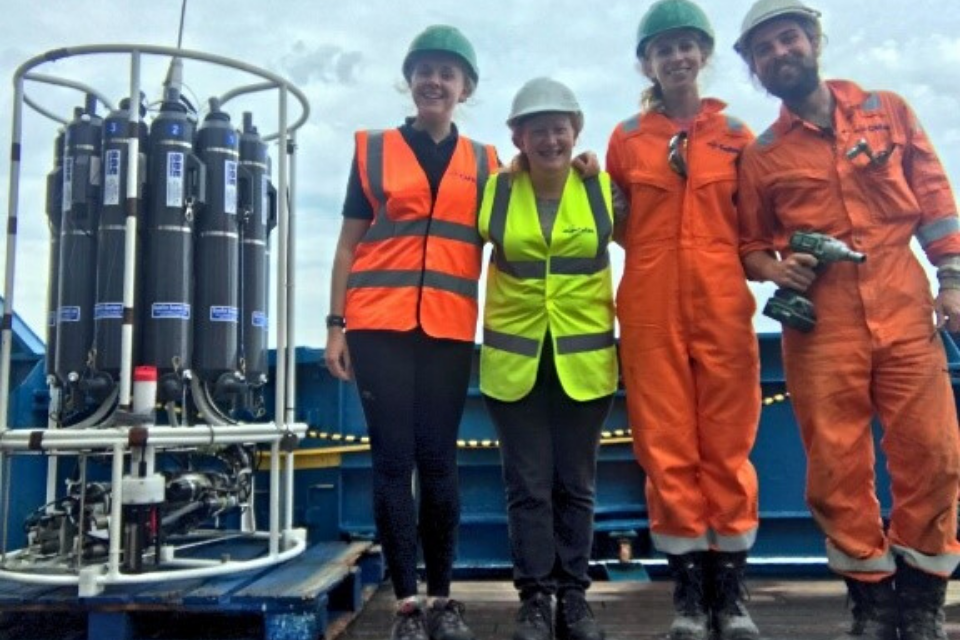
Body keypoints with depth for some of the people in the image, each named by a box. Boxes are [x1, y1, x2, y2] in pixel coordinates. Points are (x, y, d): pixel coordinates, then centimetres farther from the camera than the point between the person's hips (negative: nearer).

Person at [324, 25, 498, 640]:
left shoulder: (485, 162, 14)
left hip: (449, 330, 1)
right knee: (393, 461, 0)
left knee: (439, 462, 2)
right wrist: (336, 324, 2)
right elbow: (349, 243, 9)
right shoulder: (374, 149, 11)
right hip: (379, 325, 0)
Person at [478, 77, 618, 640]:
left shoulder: (602, 189, 0)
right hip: (514, 360, 0)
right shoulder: (495, 192, -1)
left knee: (576, 484, 10)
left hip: (585, 358, 0)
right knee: (528, 485, 4)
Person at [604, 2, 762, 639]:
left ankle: (730, 586, 14)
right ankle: (689, 586, 13)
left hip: (722, 306, 0)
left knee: (727, 444, 2)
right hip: (651, 310, 0)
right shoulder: (627, 137, 12)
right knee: (666, 446, 1)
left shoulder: (736, 134, 12)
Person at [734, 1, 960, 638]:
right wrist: (775, 269, -8)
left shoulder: (889, 110, 11)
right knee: (837, 463, 0)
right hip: (819, 319, 0)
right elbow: (751, 245, 14)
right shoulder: (761, 156, 9)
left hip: (903, 305, 1)